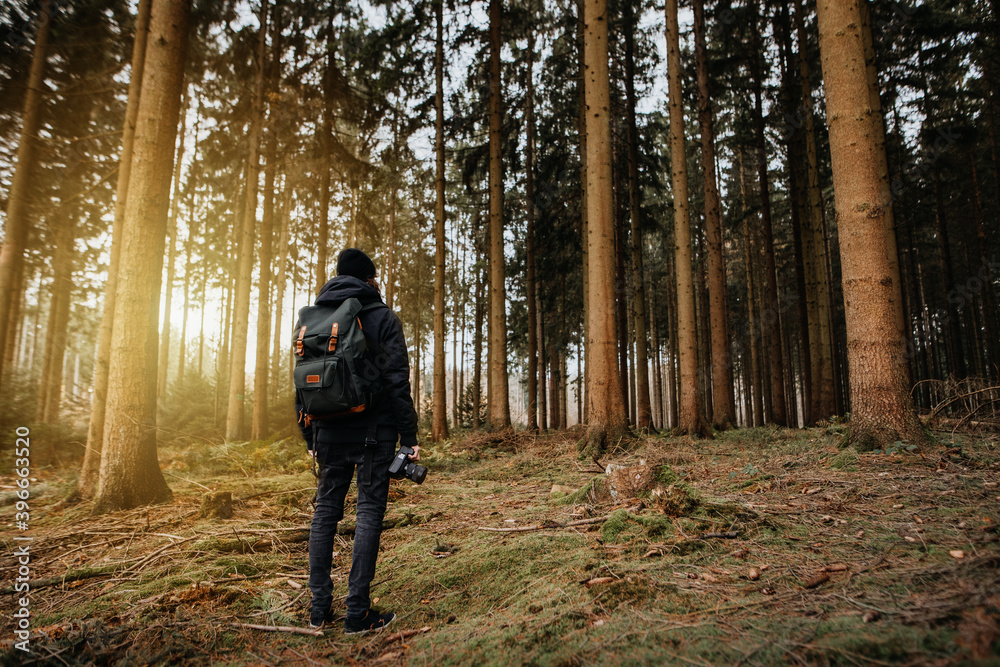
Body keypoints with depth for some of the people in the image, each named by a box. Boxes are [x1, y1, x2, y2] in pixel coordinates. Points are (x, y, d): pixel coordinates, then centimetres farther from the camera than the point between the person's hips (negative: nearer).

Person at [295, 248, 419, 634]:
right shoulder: (383, 319, -4)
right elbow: (397, 382, -11)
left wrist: (310, 440, 17)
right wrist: (409, 438, -7)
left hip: (328, 432, 5)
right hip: (373, 432, -4)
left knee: (325, 510, 13)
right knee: (369, 511, 1)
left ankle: (319, 608, 19)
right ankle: (358, 612, 4)